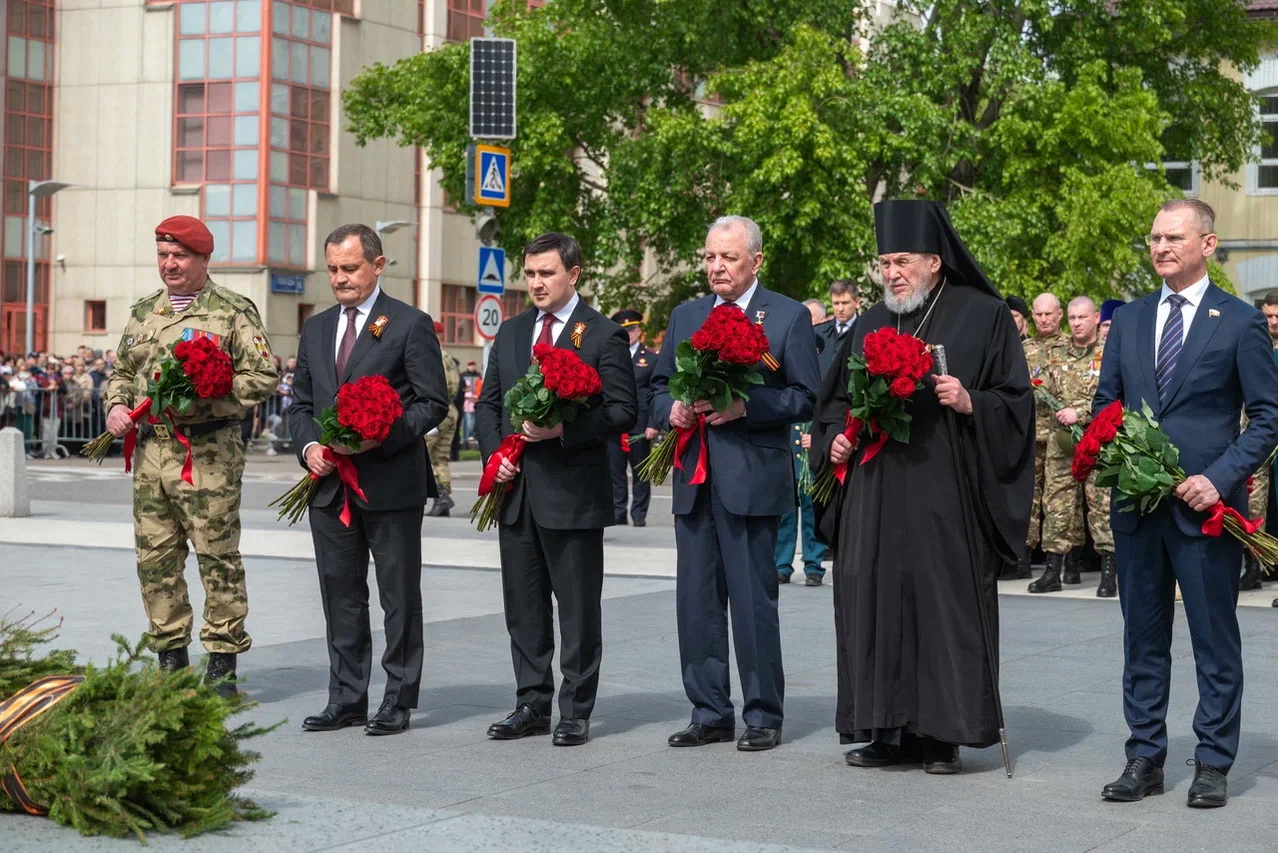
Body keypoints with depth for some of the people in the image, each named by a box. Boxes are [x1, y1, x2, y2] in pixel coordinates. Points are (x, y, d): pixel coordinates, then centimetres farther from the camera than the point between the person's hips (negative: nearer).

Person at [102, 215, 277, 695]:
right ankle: (170, 658, 17)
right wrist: (116, 405, 4)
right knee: (155, 558, 7)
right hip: (150, 450, 6)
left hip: (209, 453, -6)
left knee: (218, 558, -3)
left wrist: (201, 396, -17)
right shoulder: (143, 312, 16)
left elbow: (264, 376, -8)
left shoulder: (234, 312, -2)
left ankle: (222, 665, 5)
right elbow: (122, 371, 25)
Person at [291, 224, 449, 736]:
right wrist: (308, 446, 0)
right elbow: (300, 403, 19)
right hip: (330, 485, 6)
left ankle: (398, 702, 9)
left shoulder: (410, 325, -3)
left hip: (390, 483, -6)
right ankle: (346, 699, 18)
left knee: (399, 597, 2)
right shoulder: (316, 329, 15)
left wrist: (379, 437, -18)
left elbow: (434, 402, -7)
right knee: (340, 596, 10)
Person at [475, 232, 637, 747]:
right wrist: (495, 451, 1)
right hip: (516, 489, 6)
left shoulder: (604, 335, -3)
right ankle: (532, 704, 20)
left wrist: (563, 430, -18)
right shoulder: (511, 333, 14)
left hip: (574, 492, -6)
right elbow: (488, 403, 18)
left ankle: (576, 712, 8)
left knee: (578, 609, 1)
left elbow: (623, 411, -8)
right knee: (523, 607, 10)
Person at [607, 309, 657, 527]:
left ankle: (639, 514, 8)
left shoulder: (652, 358, 5)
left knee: (641, 472, 3)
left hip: (640, 426, -3)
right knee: (615, 471, 4)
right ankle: (617, 513, 9)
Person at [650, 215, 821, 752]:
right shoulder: (684, 317, 16)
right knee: (696, 599, 7)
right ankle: (710, 713, 16)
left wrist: (746, 406, -16)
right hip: (694, 480, 5)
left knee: (753, 601, -3)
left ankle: (763, 715, 7)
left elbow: (807, 399, -4)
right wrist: (672, 410, -1)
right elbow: (658, 386, 21)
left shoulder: (788, 317, 0)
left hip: (752, 479, -5)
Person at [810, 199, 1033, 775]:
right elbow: (836, 400, 24)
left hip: (946, 492, -5)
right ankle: (890, 730, 11)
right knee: (876, 598, 3)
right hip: (874, 494, 5)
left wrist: (971, 402, -18)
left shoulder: (984, 317, 1)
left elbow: (1016, 401, -1)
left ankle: (945, 734, 5)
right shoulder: (871, 326, 16)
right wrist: (836, 439, 5)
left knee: (944, 600, -4)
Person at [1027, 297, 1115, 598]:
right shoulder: (1058, 358, 15)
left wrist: (1079, 412, -18)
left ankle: (1109, 572, -3)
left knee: (1101, 504, -7)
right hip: (1061, 442, 5)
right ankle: (1054, 570, 9)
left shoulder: (1108, 355, -1)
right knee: (1057, 503, 4)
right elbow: (1045, 393, 23)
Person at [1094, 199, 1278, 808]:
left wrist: (1219, 478, -15)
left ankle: (1213, 764, 11)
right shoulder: (1128, 320, 12)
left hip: (1204, 505, -4)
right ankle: (1144, 759, 18)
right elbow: (1105, 402, 17)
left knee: (1215, 640, 3)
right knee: (1142, 638, 10)